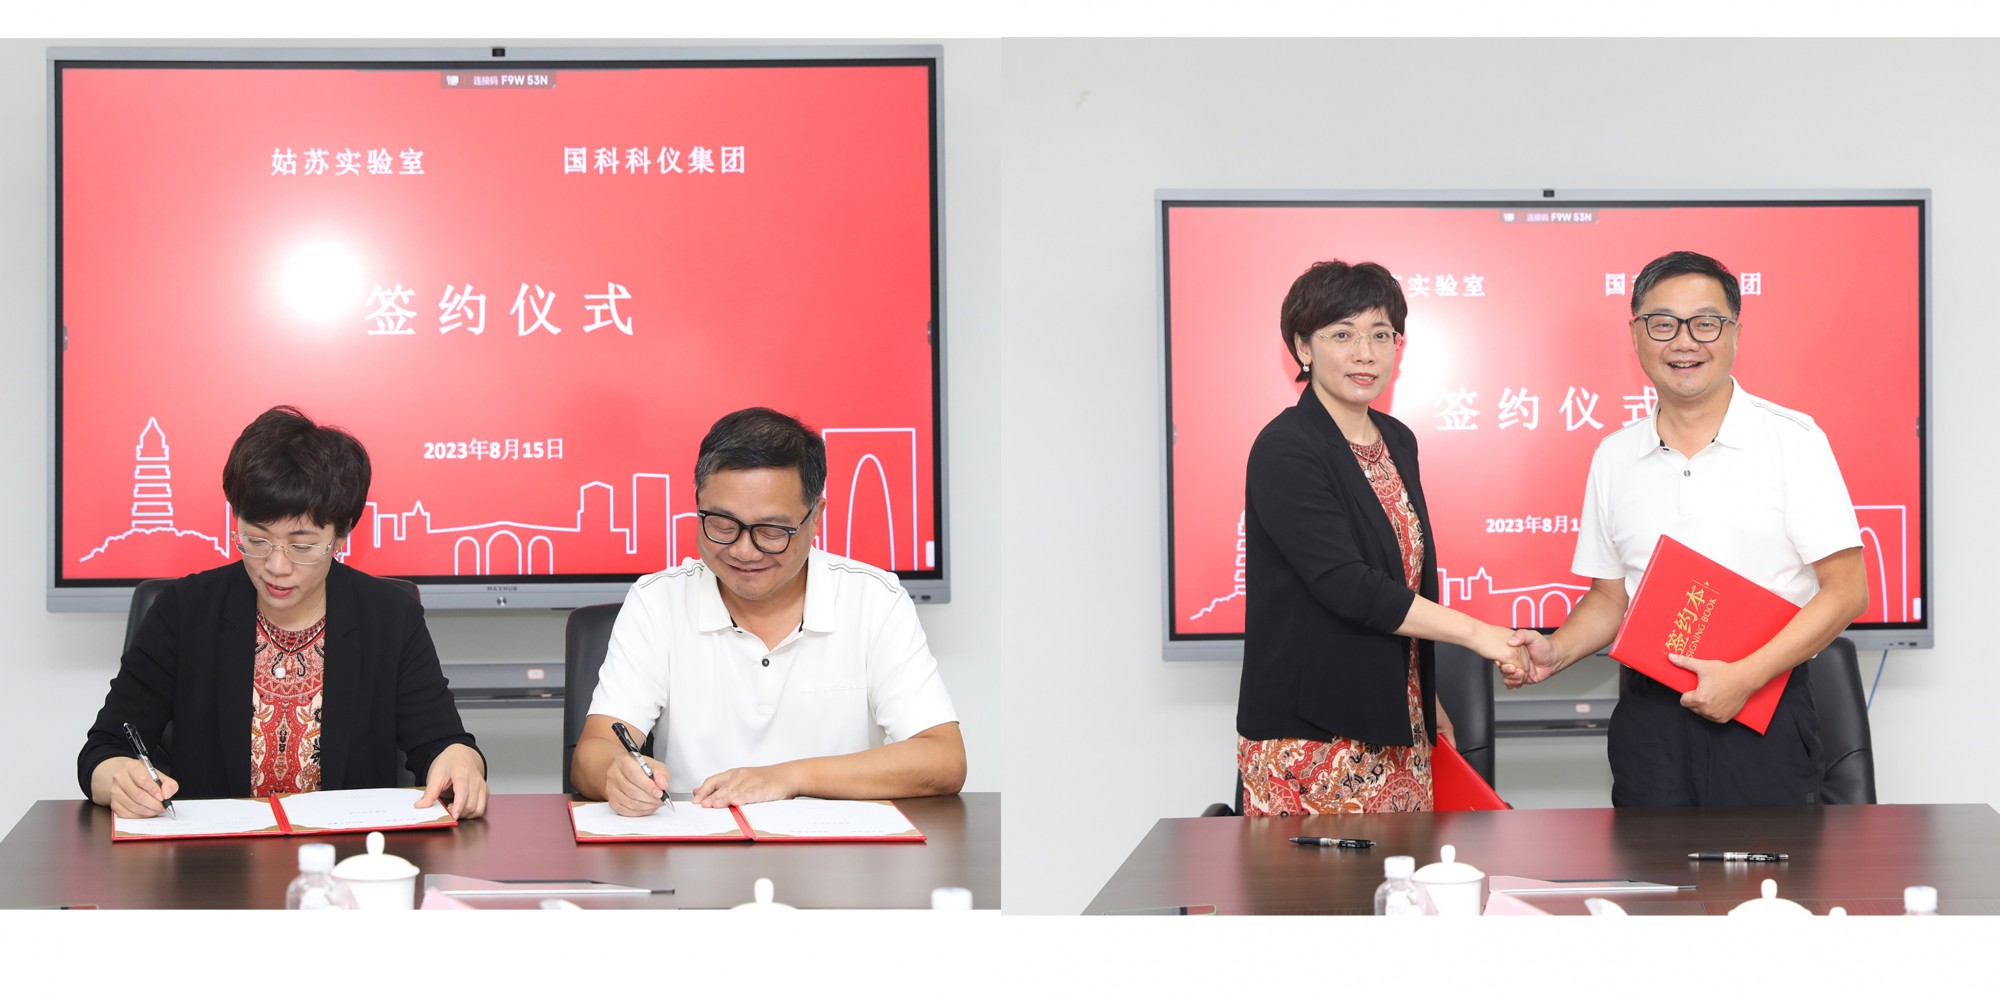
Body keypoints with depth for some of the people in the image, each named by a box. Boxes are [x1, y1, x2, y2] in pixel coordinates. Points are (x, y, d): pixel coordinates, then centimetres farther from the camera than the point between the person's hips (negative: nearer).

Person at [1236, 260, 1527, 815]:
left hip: (1393, 727, 7)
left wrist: (1429, 702, 25)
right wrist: (1473, 631, -18)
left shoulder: (1397, 441, 13)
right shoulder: (1285, 451, -12)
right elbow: (1346, 585, -20)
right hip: (1306, 734, -7)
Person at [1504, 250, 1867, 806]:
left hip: (1764, 720, -3)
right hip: (1648, 719, 3)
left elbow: (1846, 592, -7)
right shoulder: (1615, 458, 10)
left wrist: (1744, 676, -16)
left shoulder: (1792, 440, -3)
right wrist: (1555, 651, -4)